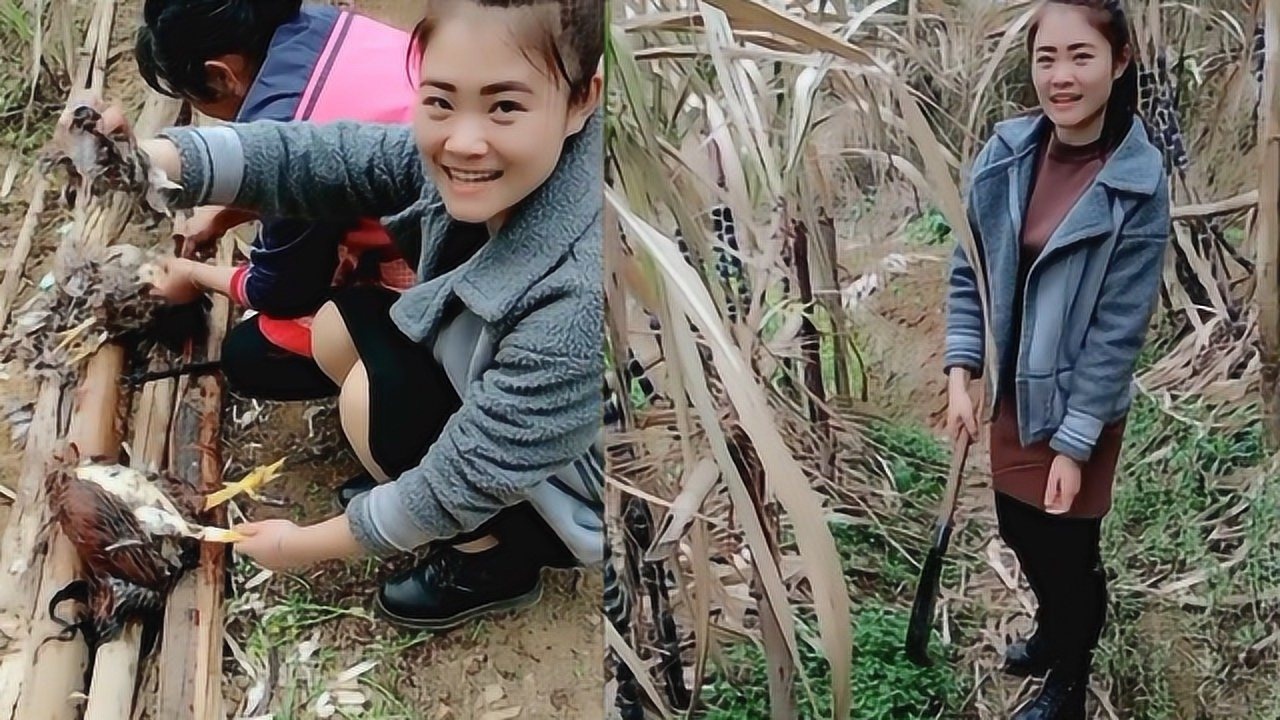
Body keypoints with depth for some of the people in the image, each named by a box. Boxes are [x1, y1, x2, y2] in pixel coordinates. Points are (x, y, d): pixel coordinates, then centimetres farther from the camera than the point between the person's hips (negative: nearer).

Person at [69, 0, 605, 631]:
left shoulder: (577, 300, -38)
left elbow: (465, 482, -29)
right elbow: (313, 157, -19)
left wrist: (306, 544, -15)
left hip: (577, 499, -6)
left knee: (376, 396, -19)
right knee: (339, 327, 0)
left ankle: (496, 564, 4)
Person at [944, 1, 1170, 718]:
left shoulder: (1139, 183, -19)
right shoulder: (1006, 152, -7)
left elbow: (1118, 329, -17)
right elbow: (969, 271, 3)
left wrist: (1074, 443, -15)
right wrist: (960, 375, -4)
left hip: (1079, 403, -5)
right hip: (1014, 392, 5)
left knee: (1068, 549, 10)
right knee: (1020, 529, 22)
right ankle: (1054, 632, 52)